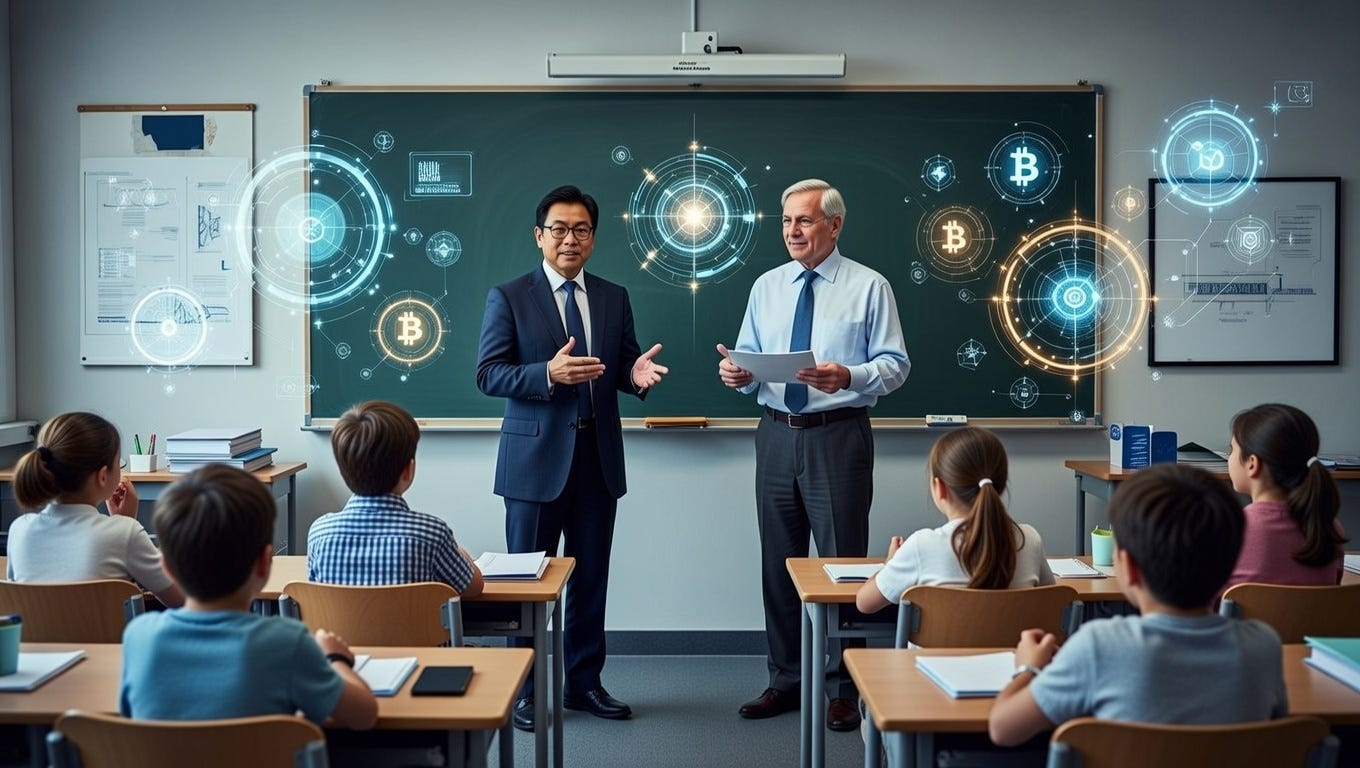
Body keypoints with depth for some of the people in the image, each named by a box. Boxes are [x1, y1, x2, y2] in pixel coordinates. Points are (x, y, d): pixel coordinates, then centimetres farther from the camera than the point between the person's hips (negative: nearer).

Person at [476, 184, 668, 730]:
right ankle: (523, 689, 19)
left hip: (598, 457, 4)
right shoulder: (508, 297, -2)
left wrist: (636, 373, -13)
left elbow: (622, 367, 11)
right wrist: (548, 373, -23)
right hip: (536, 458, -4)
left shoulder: (614, 299, 10)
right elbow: (488, 374, -8)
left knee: (591, 577, 11)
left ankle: (584, 682, 24)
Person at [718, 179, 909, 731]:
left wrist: (848, 377, -24)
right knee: (778, 561, 11)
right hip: (777, 434, 5)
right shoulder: (767, 287, 11)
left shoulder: (868, 287, -2)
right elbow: (751, 360, 12)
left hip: (838, 437, -4)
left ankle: (844, 689, 14)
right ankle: (785, 681, 25)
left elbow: (895, 364, -6)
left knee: (842, 561, 0)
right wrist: (737, 373, -11)